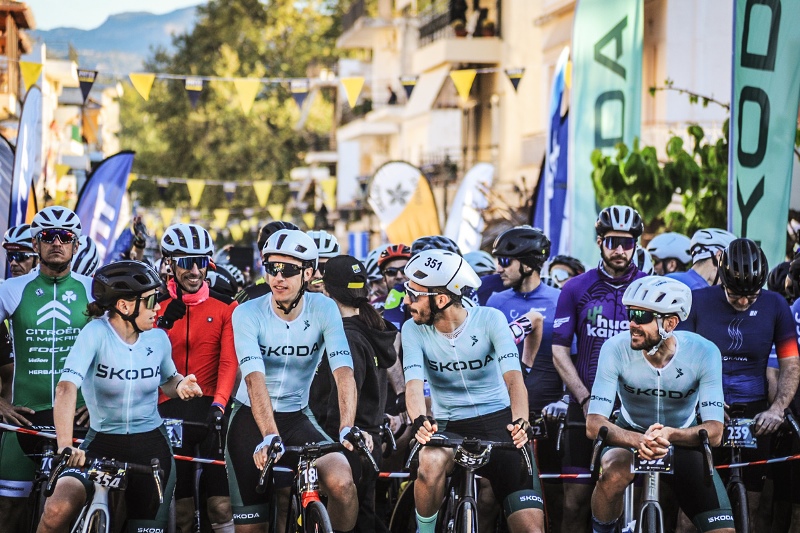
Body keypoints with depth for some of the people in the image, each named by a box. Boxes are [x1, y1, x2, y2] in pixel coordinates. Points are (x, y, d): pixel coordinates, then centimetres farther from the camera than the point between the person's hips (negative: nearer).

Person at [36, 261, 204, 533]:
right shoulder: (96, 333, -16)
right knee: (57, 511, -25)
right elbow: (67, 388, -29)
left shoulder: (158, 339, -1)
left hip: (150, 445, 3)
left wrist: (179, 385, -7)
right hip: (102, 442, -3)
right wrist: (65, 446, -42)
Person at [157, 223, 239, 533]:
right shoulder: (157, 307, 6)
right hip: (170, 411, 1)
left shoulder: (225, 307, 4)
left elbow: (229, 362, -6)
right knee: (179, 507, 4)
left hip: (210, 410, -1)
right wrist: (163, 324, -21)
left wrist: (219, 404, -21)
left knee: (222, 504, -7)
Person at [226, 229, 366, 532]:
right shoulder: (247, 314, -16)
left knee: (341, 482, -27)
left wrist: (347, 428, -40)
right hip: (251, 420, -1)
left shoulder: (324, 309, -11)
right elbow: (255, 380, -29)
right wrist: (270, 437, -44)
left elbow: (343, 372, -23)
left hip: (298, 418, 1)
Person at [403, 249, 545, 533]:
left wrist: (520, 421, -42)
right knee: (431, 462, -35)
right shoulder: (414, 330, -7)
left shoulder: (490, 319, -11)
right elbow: (414, 384, -21)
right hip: (449, 427, 1)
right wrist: (421, 421, -43)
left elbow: (513, 376, -22)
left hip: (499, 422, -1)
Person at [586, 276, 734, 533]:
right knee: (614, 474, -36)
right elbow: (594, 424, -26)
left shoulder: (704, 353, -21)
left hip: (682, 442, 1)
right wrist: (640, 440, -45)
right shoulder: (616, 349, -22)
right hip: (630, 436, -1)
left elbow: (714, 431, -23)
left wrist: (669, 434, -44)